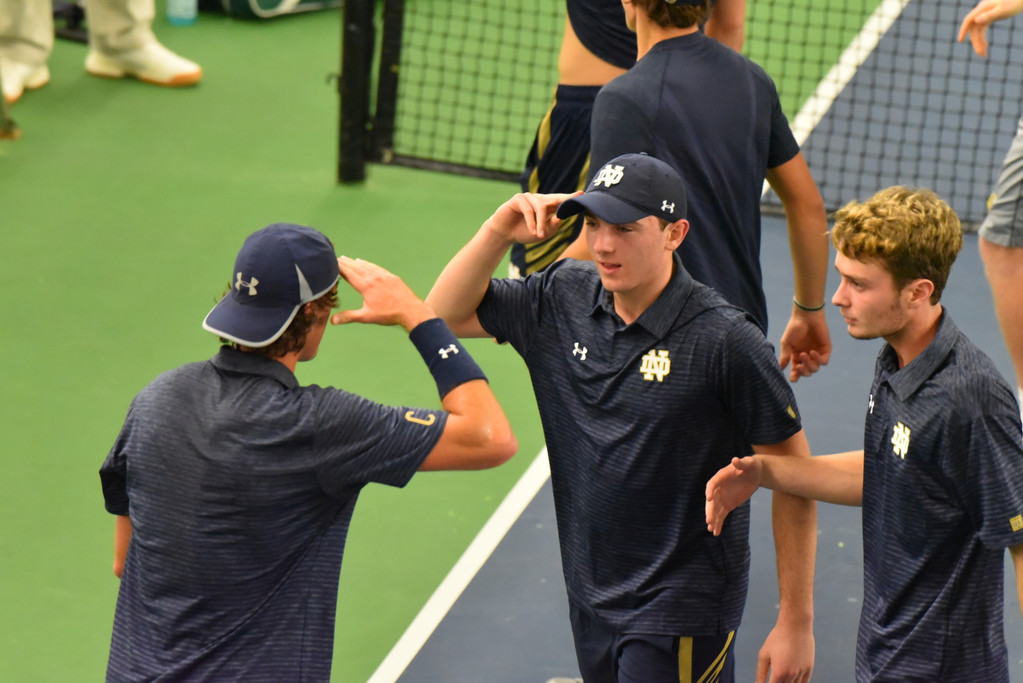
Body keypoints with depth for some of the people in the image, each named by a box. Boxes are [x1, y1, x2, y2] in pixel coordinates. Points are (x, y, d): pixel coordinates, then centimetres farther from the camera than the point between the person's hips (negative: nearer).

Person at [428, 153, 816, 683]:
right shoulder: (562, 300, -1)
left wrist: (796, 622, -12)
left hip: (680, 617, -6)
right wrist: (499, 231, -8)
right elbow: (446, 314, 10)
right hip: (590, 600, 6)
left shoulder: (725, 341, -18)